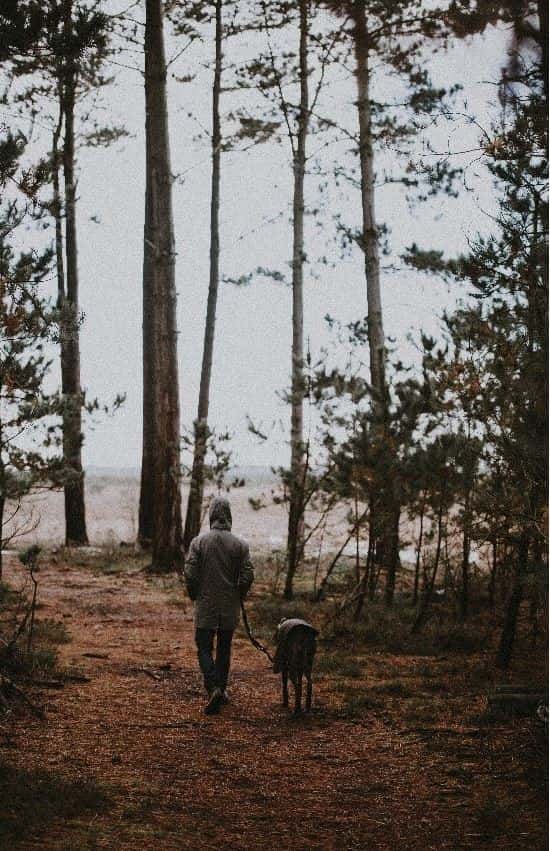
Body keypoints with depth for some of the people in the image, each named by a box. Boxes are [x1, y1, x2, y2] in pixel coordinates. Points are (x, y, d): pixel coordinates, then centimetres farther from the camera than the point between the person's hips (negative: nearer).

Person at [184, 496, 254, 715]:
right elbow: (247, 576, -6)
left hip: (205, 605, -2)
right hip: (230, 607, 2)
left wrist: (194, 596, 7)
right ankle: (222, 689, 22)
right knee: (224, 648, 16)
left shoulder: (199, 542, -8)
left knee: (204, 648, 2)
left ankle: (214, 688, -17)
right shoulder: (240, 545, -4)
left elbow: (190, 573, -10)